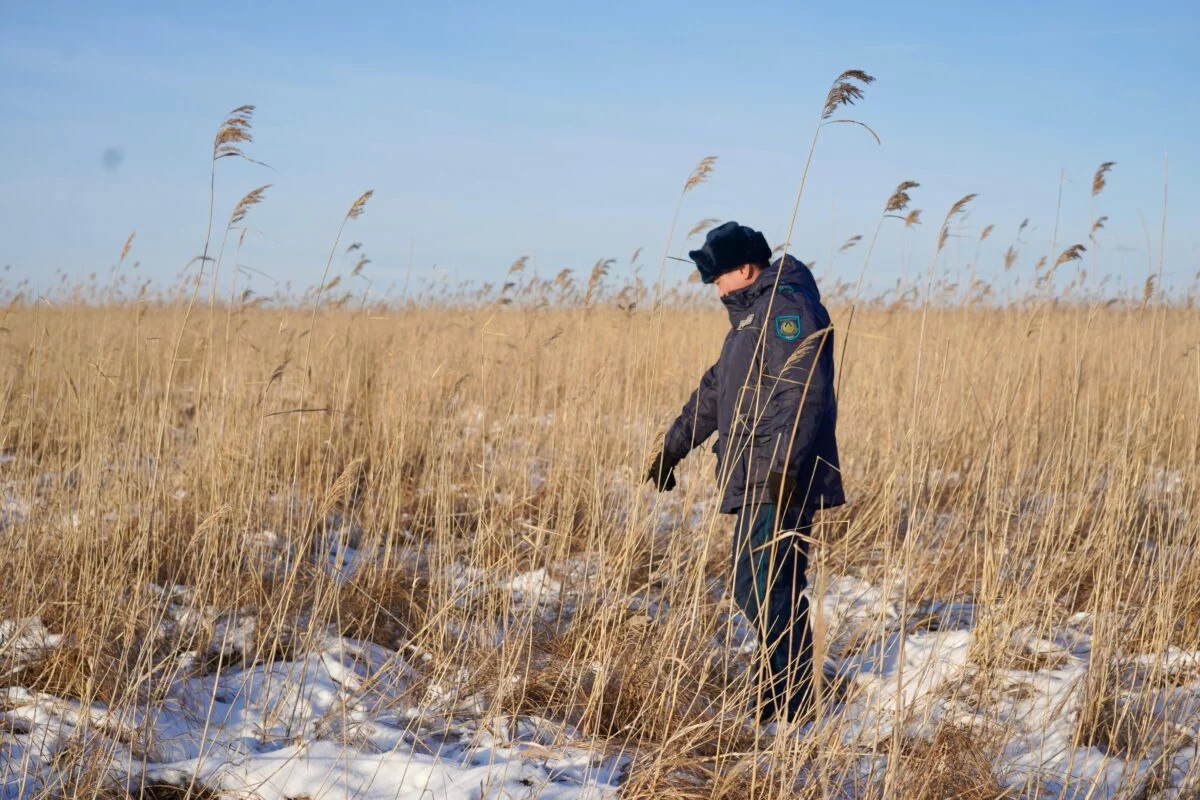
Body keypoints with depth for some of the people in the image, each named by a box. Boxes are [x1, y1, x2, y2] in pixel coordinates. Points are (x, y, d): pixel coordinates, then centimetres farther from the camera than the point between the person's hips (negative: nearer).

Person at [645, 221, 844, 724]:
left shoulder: (788, 308, -11)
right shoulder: (751, 314, 22)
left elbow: (803, 393, -23)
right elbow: (715, 390, 31)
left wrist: (784, 464, -30)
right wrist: (673, 447, 34)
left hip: (782, 483, -11)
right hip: (754, 483, 11)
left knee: (767, 590, -10)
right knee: (753, 590, 13)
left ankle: (786, 705, -6)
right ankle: (787, 695, 20)